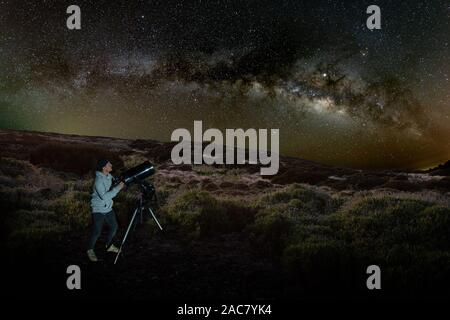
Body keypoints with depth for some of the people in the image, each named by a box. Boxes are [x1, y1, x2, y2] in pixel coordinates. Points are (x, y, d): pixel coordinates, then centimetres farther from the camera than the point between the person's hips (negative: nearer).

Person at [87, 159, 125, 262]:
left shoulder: (109, 176, 1)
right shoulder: (98, 180, -26)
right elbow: (104, 196, -32)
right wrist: (118, 188, -30)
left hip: (108, 208, 8)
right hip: (98, 210, -8)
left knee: (114, 227, 17)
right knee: (97, 232, -3)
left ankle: (109, 246, 38)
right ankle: (90, 250, 19)